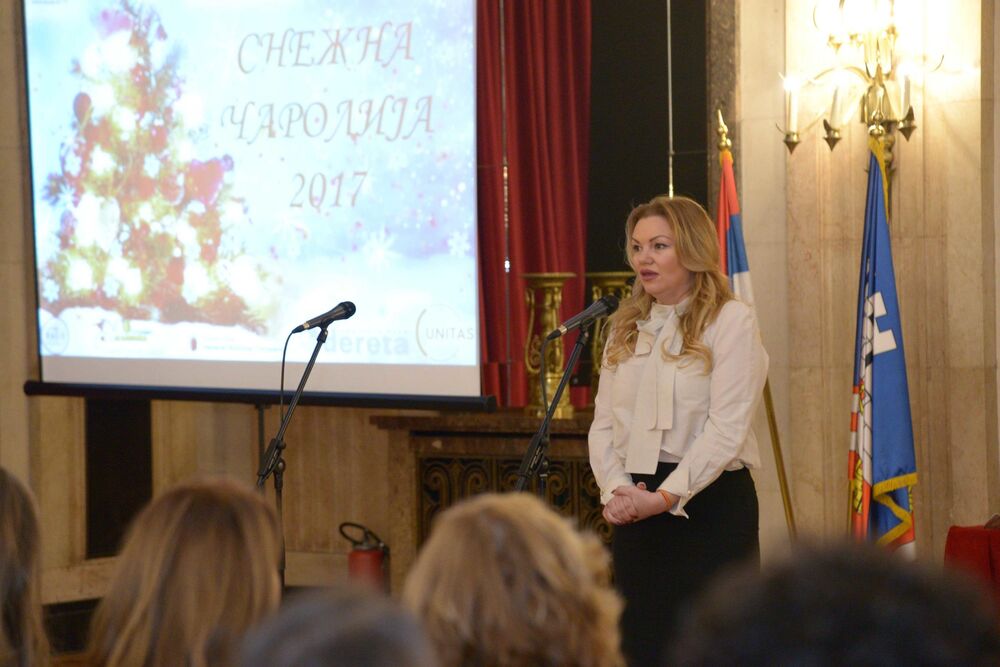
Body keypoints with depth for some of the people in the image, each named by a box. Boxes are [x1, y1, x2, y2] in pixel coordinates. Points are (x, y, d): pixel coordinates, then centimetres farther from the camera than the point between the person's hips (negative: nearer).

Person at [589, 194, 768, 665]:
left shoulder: (731, 320, -5)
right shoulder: (625, 326, 14)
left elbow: (728, 428, -13)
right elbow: (603, 423, 9)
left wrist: (667, 497, -18)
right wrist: (615, 490, -9)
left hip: (710, 503, -6)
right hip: (636, 510, 6)